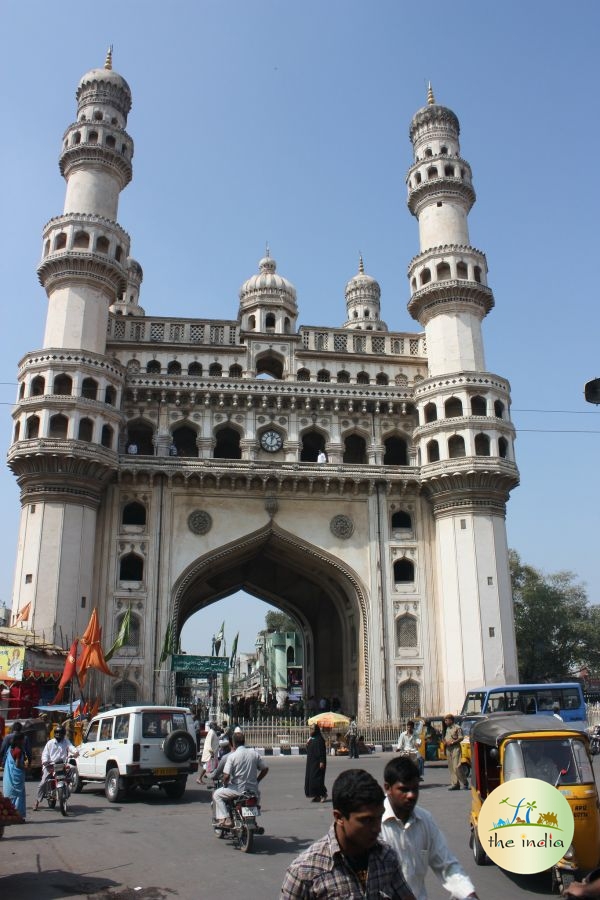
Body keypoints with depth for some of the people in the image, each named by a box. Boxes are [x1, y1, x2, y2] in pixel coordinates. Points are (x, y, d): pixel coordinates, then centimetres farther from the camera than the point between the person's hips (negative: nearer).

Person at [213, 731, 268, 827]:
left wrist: (225, 785, 4)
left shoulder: (232, 756, -11)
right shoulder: (254, 753, 2)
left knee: (217, 795, 15)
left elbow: (226, 776, -17)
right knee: (258, 793, 38)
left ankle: (224, 819, 0)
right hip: (253, 789, 5)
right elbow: (265, 769, 6)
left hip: (238, 789, -4)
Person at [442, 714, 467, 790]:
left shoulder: (457, 728, -5)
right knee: (451, 767, 5)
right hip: (448, 749, 8)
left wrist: (452, 742, -17)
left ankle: (464, 783, -4)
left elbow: (461, 738, -12)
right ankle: (455, 784, 8)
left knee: (456, 766, -14)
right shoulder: (447, 728, 19)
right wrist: (445, 742, 6)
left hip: (455, 748, -8)